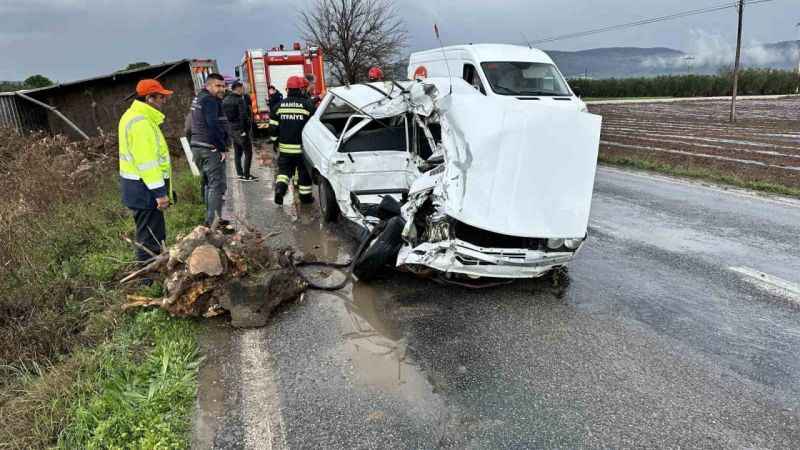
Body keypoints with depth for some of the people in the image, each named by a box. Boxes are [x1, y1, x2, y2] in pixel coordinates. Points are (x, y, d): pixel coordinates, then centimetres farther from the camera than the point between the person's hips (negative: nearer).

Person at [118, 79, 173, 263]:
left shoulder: (135, 116, 15)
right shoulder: (141, 122, -19)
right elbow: (147, 162, -25)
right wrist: (160, 192, -25)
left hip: (138, 186, 11)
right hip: (145, 188, -11)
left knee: (156, 234, 20)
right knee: (150, 240, -3)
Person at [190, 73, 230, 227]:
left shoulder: (198, 99, 19)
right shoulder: (210, 100, -13)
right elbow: (213, 126, -23)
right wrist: (222, 148, -17)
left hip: (197, 146, 10)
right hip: (211, 148, -10)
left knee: (209, 183, 19)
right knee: (217, 185, -6)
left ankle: (210, 218, 25)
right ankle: (212, 222, -7)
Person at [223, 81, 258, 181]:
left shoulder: (225, 100, 10)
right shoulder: (240, 100, -15)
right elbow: (243, 116, -21)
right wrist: (244, 130, -15)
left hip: (231, 129, 8)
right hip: (240, 130, -8)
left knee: (237, 152, 15)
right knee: (248, 152, -1)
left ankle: (239, 174, 19)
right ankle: (246, 175, -2)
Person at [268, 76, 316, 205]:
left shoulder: (280, 105, 2)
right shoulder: (307, 104, -8)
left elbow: (273, 126, 5)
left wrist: (276, 140, 18)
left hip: (285, 147, 3)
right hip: (302, 147, -3)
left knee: (284, 170, 16)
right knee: (304, 172, 11)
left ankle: (280, 188, -6)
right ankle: (305, 196, 19)